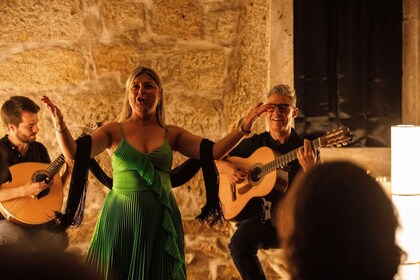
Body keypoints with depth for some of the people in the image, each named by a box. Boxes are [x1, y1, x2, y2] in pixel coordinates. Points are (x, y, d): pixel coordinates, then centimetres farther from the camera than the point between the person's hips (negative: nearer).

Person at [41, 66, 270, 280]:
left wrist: (244, 126, -9)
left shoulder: (172, 135, 7)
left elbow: (214, 151, 0)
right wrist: (60, 124, -25)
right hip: (121, 219, -2)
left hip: (160, 221, 2)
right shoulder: (115, 131, 1)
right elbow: (73, 153, -8)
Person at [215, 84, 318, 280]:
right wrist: (226, 167, -5)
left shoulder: (305, 148, 3)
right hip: (259, 216, 1)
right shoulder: (254, 143, 10)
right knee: (239, 243, -32)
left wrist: (309, 168, -27)